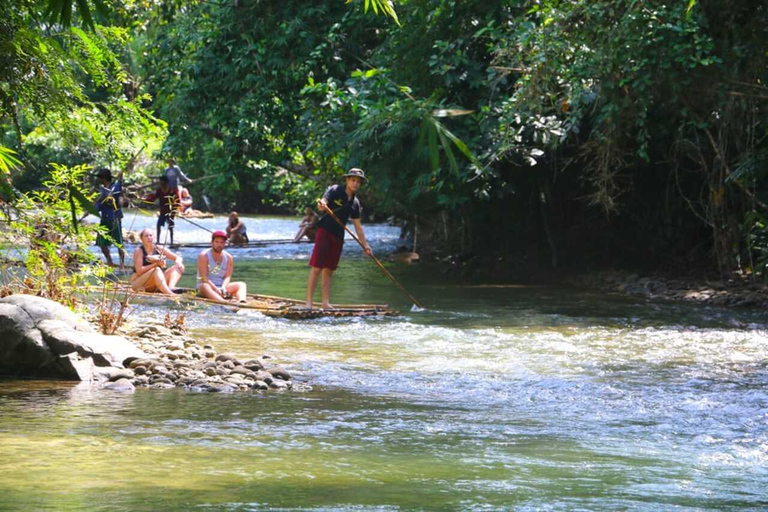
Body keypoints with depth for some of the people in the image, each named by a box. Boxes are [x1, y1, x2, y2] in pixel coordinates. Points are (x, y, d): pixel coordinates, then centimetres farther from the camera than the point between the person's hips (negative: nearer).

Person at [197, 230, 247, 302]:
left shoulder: (229, 257, 7)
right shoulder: (204, 256, -5)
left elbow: (227, 277, -1)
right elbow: (203, 277, -14)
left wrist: (223, 288, -23)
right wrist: (216, 289, -27)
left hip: (222, 286, 5)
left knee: (241, 284, -16)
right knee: (205, 286, -39)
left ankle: (241, 302, -51)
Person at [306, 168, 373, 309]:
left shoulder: (354, 202, 13)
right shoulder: (334, 190, -5)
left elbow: (357, 225, 17)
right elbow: (323, 203, -19)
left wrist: (365, 245, 15)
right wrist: (321, 206, -44)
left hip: (338, 236, 6)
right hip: (325, 231, -6)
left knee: (328, 270, 8)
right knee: (316, 268, -11)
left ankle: (326, 303, 8)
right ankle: (308, 302, -13)